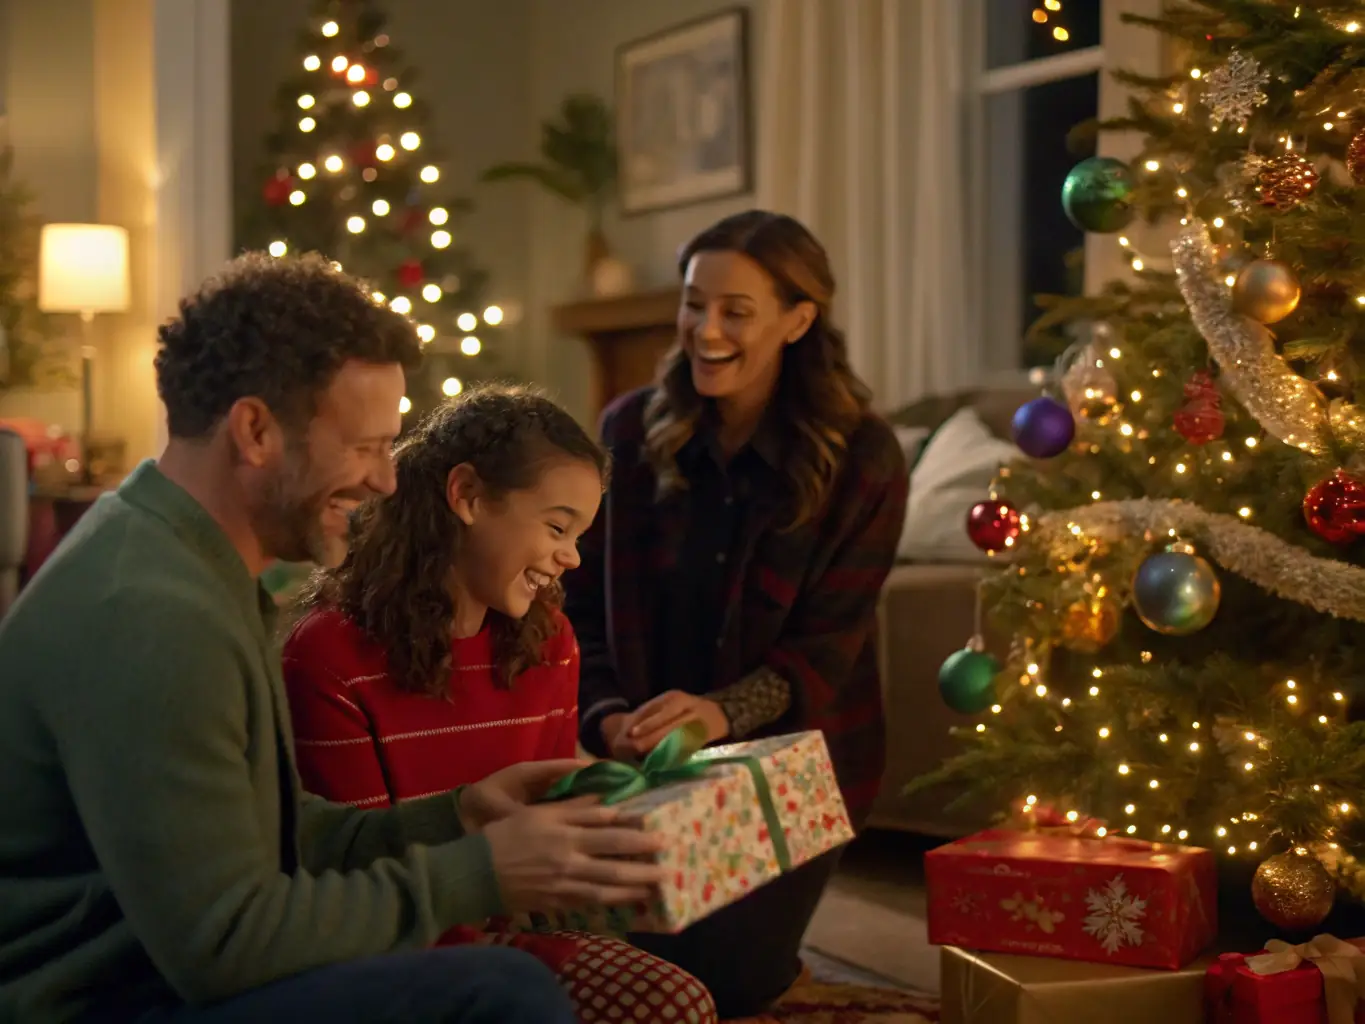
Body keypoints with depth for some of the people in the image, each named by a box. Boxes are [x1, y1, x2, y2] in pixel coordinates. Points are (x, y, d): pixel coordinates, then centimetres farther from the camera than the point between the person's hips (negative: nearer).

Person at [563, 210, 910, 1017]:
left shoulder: (860, 458, -10)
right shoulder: (632, 430, -3)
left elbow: (827, 645, -13)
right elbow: (585, 604, -1)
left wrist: (724, 711, -31)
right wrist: (607, 717, -20)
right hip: (649, 762, 3)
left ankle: (757, 948, 24)